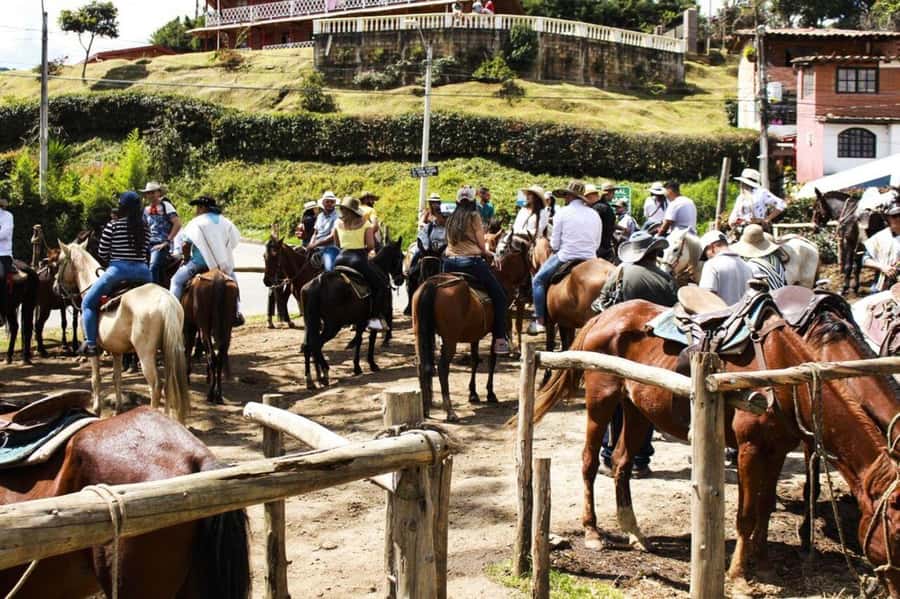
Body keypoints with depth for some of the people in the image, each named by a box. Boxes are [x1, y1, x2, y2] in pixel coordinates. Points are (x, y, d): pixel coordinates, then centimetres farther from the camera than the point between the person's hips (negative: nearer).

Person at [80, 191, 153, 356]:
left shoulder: (113, 225, -5)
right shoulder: (145, 228, 6)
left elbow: (102, 253, 0)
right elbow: (146, 253, 11)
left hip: (118, 269, -4)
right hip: (142, 272, 4)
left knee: (88, 302, 10)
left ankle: (91, 343, 1)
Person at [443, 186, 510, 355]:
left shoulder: (451, 219, 14)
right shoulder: (474, 216, -2)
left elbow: (451, 242, 15)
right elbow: (481, 245, -4)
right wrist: (488, 255, 17)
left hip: (450, 263, 6)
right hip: (471, 262, -6)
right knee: (499, 295, 3)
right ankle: (499, 340, -4)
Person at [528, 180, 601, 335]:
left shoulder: (562, 213, -5)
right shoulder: (594, 215, 8)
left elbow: (554, 244, -4)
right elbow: (597, 244, 11)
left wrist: (555, 246, 18)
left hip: (565, 258, -4)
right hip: (589, 258, 4)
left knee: (538, 280, 14)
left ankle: (539, 321, 6)